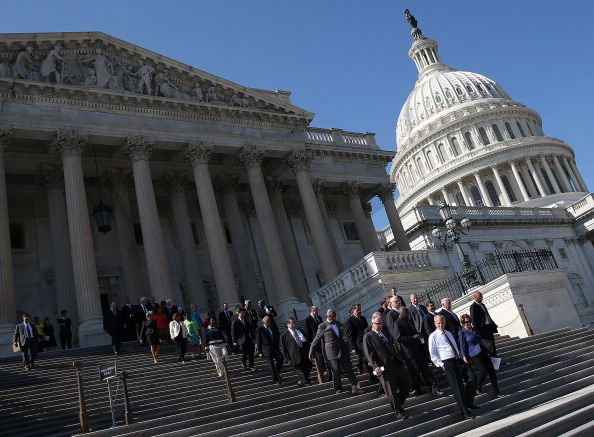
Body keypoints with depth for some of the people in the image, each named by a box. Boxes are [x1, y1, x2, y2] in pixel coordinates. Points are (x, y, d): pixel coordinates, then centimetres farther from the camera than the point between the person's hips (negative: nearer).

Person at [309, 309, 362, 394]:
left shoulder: (338, 324, 14)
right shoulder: (322, 326, -2)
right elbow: (316, 339, 0)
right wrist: (311, 351, 1)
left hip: (343, 350, 4)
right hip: (332, 352, -4)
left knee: (349, 369, 1)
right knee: (336, 371, 2)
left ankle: (355, 387, 4)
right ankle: (338, 388, 21)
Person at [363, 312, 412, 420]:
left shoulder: (384, 334, 19)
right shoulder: (368, 337, -4)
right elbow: (369, 354, -11)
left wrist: (401, 361, 16)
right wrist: (375, 366, -22)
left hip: (396, 363, 7)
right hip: (384, 367, -7)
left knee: (407, 383, 8)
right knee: (391, 391, 1)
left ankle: (398, 403, 28)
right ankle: (398, 411, 21)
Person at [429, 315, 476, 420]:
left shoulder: (449, 333, 22)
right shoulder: (433, 336, 1)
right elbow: (433, 354, -1)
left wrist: (461, 357, 13)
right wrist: (441, 364, -11)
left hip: (458, 360, 6)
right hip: (447, 363, -6)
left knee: (472, 378, -7)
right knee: (457, 386, -8)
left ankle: (468, 403, 13)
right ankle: (464, 411, 3)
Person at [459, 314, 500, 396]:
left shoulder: (475, 329, 11)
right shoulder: (462, 333, -8)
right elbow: (462, 346, -8)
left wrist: (486, 351, 20)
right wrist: (464, 357, -12)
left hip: (483, 352, 7)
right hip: (474, 356, -7)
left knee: (492, 371, 3)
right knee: (482, 371, -14)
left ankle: (496, 392, 13)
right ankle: (477, 388, 13)